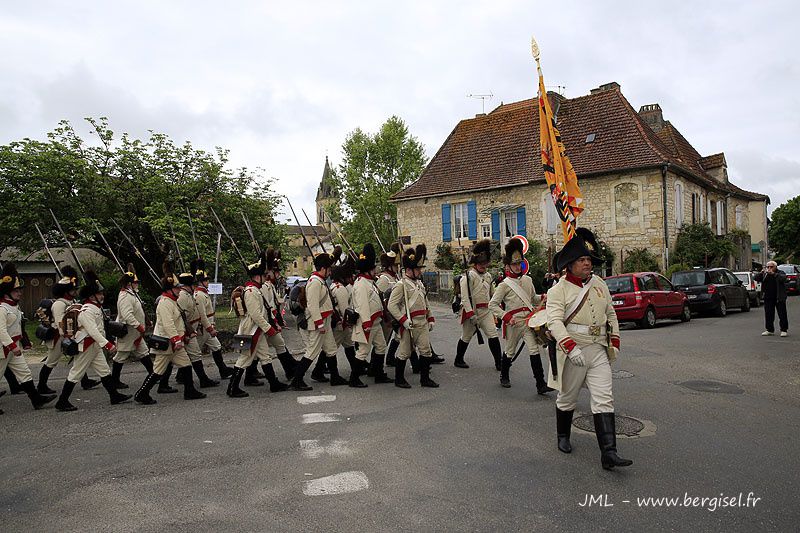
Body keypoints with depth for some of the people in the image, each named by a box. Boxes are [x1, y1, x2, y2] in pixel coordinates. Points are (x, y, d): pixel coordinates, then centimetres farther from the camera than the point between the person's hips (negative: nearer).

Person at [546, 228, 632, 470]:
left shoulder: (599, 284, 10)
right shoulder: (558, 290, -8)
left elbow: (611, 315, 19)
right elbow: (555, 321, -20)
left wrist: (614, 343, 13)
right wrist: (571, 348, -31)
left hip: (599, 351, 4)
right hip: (572, 352, -4)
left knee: (604, 400, -4)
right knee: (567, 398, 12)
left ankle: (608, 453, -5)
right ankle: (563, 437, 34)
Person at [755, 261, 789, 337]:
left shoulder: (780, 272, 0)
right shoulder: (764, 274, 11)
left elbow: (783, 278, -21)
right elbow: (755, 278, 1)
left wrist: (773, 273, -32)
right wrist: (761, 273, -16)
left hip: (779, 297, -4)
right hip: (768, 298, 4)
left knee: (782, 314, -2)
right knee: (768, 314, 7)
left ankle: (784, 330, 4)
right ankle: (769, 330, 15)